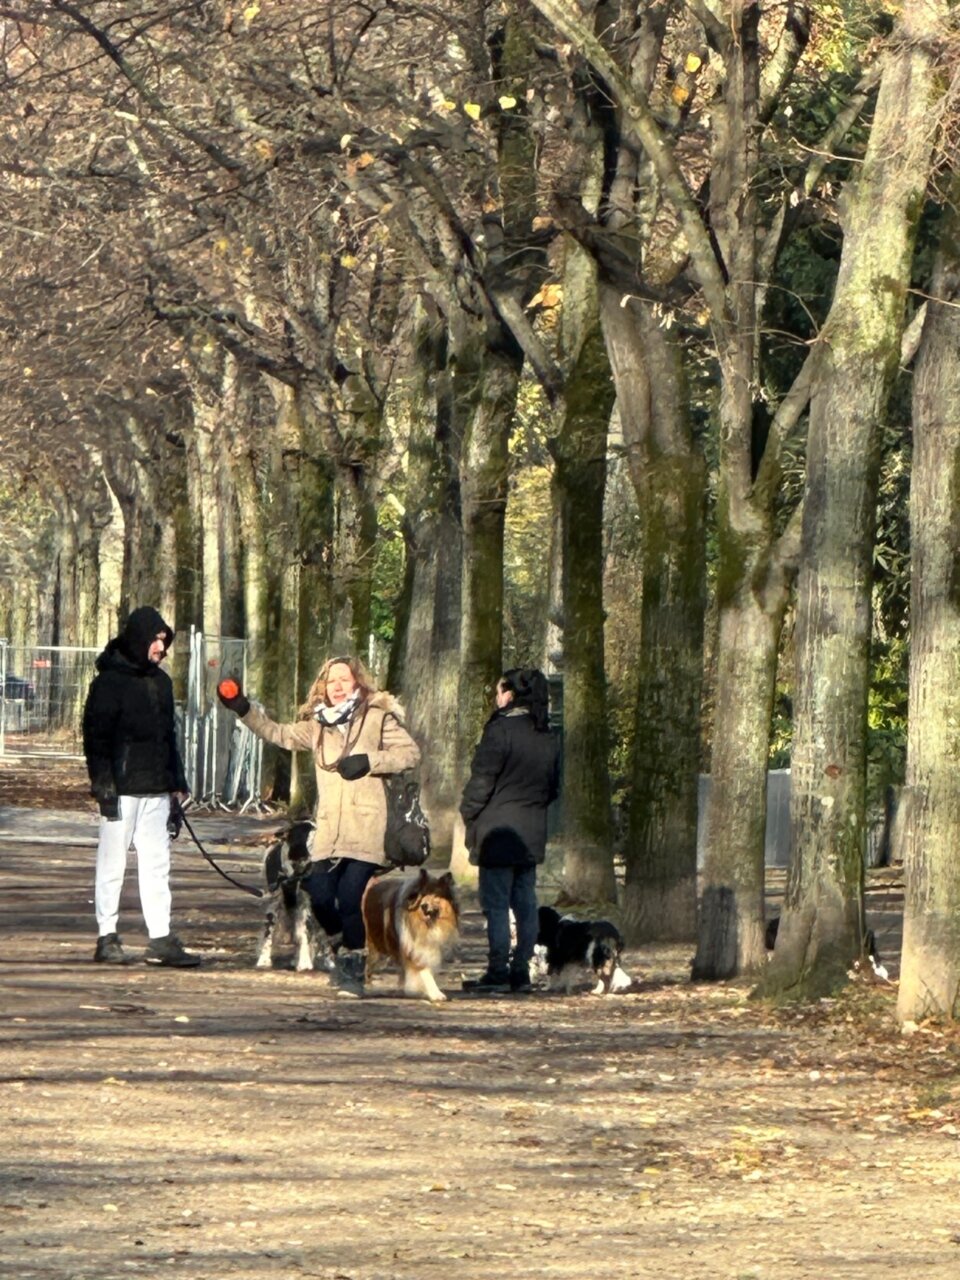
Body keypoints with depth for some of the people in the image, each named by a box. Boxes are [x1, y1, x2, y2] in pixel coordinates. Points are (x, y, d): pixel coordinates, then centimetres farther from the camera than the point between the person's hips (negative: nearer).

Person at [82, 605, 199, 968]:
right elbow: (95, 734, -10)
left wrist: (176, 783, 19)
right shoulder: (110, 680, -7)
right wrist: (103, 782, -17)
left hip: (156, 791, 7)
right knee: (113, 863, -1)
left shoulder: (160, 681, 16)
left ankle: (160, 939, 5)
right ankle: (107, 938, 4)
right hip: (121, 788, -7)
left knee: (157, 863, 5)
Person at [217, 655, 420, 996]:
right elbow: (279, 734, 24)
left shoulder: (377, 718, 4)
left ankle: (354, 968, 3)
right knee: (321, 897, -6)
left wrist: (369, 761, -10)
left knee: (352, 898, -13)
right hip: (328, 830, 4)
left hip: (365, 829, -4)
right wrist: (244, 710, 16)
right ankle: (342, 948, 23)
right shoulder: (317, 724, 18)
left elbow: (410, 752, 0)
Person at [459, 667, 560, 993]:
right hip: (533, 832, 7)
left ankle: (497, 972, -7)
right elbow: (553, 786, 18)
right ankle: (521, 970, 10)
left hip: (499, 831, -7)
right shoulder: (547, 737, 11)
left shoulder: (501, 730, -14)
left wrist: (468, 814, 1)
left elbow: (481, 781, -13)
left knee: (496, 903, -5)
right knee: (525, 903, 9)